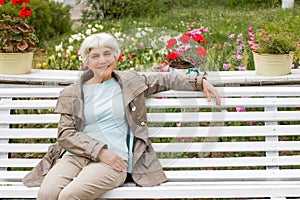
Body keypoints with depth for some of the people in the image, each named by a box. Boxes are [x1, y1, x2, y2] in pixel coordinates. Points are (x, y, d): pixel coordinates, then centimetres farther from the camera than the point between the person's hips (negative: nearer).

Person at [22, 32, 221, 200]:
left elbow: (165, 80, 28)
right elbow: (66, 133, 5)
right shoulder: (72, 94, 15)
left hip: (113, 160, -1)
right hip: (76, 155, 2)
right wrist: (100, 151, -9)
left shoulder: (130, 81, 18)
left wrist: (200, 81, 17)